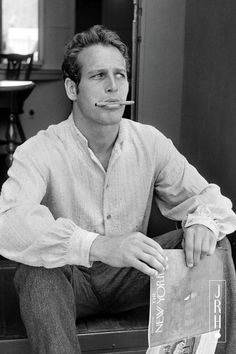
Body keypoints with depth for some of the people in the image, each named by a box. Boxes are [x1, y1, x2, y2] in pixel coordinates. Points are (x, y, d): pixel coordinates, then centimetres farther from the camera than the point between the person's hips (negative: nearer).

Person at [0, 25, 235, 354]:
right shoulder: (39, 152, -17)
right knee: (38, 269, -36)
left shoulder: (151, 143, -4)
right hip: (70, 280, -3)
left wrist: (203, 219, -26)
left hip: (129, 277, 4)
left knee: (209, 244, -16)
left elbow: (209, 198, 1)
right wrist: (96, 246, -50)